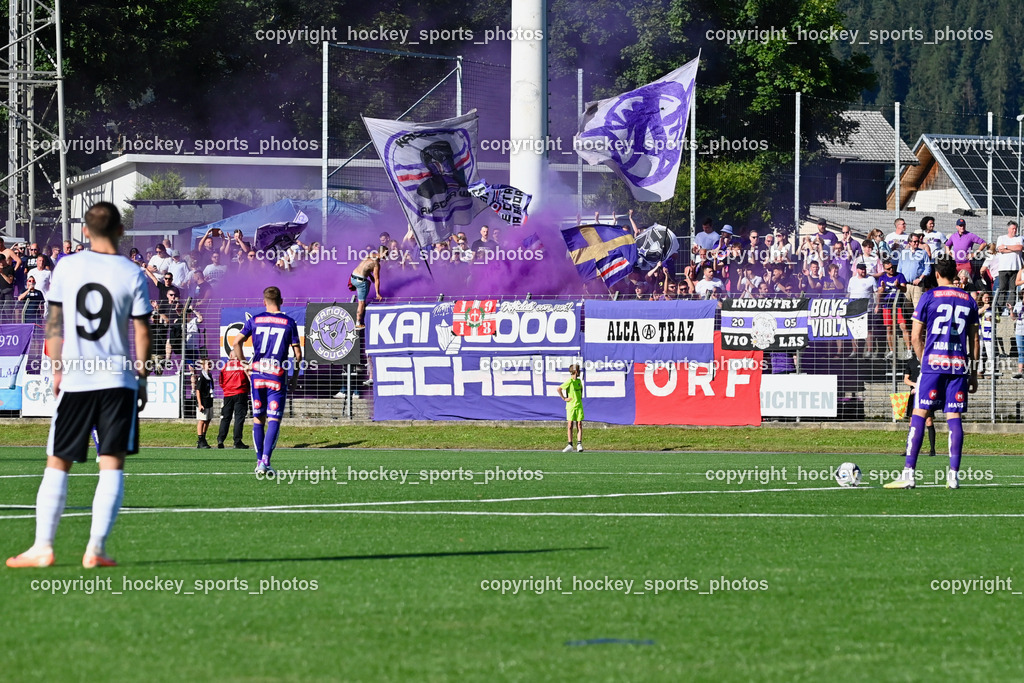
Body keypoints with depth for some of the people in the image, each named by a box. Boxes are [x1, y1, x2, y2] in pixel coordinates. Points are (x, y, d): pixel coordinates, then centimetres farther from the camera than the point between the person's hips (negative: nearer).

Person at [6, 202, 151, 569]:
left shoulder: (66, 267, 1)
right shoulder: (132, 274, -2)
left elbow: (54, 323, 5)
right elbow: (141, 332, -1)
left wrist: (57, 370, 13)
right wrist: (142, 377, 9)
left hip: (74, 378, 1)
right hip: (118, 380, -1)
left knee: (57, 463, 9)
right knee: (112, 465, 1)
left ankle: (42, 546, 5)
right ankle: (96, 549, -6)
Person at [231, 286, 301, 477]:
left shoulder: (254, 320, 5)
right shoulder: (289, 323, 2)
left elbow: (236, 344, 1)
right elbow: (297, 353, 2)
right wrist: (296, 374, 15)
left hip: (257, 375, 2)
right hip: (277, 375, -2)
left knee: (258, 419, 11)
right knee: (274, 420, -3)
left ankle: (259, 462, 13)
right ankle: (265, 461, -16)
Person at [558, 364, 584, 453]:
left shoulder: (579, 381, 9)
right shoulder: (569, 382, -10)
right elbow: (559, 389, -14)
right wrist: (564, 398, -11)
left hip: (579, 405, 5)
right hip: (570, 405, -5)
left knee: (579, 425, -1)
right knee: (570, 425, -2)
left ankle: (579, 445, -3)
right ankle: (570, 445, 2)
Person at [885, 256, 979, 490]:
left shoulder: (929, 297, 1)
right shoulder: (968, 300, 11)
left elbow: (916, 336, 0)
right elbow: (974, 339, 13)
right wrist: (974, 372, 18)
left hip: (933, 364, -3)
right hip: (959, 365, 3)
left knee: (919, 414, -2)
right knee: (954, 417, 3)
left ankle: (908, 473, -8)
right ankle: (953, 475, -3)